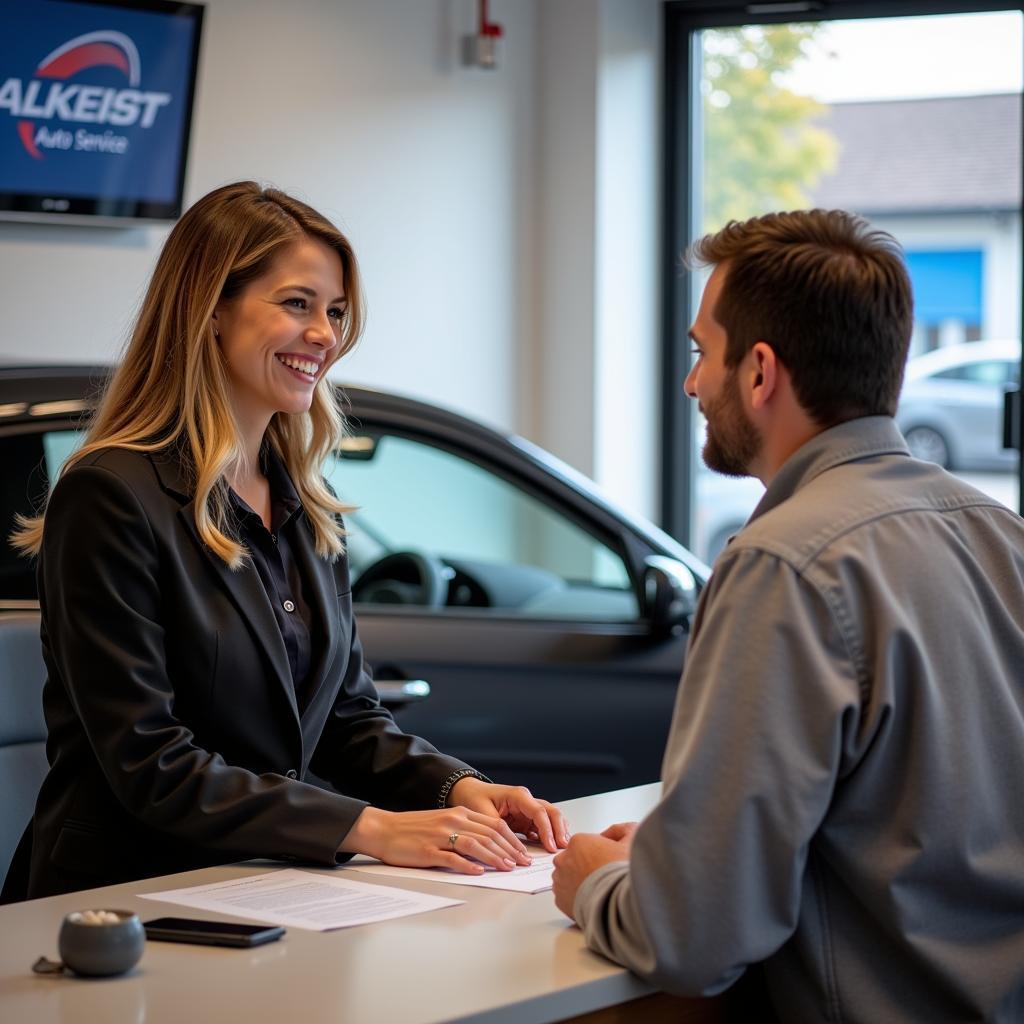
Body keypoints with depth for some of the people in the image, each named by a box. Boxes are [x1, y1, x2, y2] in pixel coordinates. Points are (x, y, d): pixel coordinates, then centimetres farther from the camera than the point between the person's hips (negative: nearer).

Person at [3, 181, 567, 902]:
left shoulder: (307, 506, 14)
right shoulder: (111, 497, -11)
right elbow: (151, 767, -16)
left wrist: (459, 787, -3)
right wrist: (370, 829, -21)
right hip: (127, 893, -7)